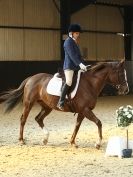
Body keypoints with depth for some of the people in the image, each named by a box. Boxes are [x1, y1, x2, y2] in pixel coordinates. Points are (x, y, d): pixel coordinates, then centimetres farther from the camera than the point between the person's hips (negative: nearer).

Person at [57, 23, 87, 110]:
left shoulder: (75, 43, 21)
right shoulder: (68, 42, -8)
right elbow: (72, 55, -20)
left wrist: (83, 65, 12)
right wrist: (80, 64, -29)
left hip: (76, 66, 10)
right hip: (69, 66, -10)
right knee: (69, 81, -27)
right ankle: (61, 102, -27)